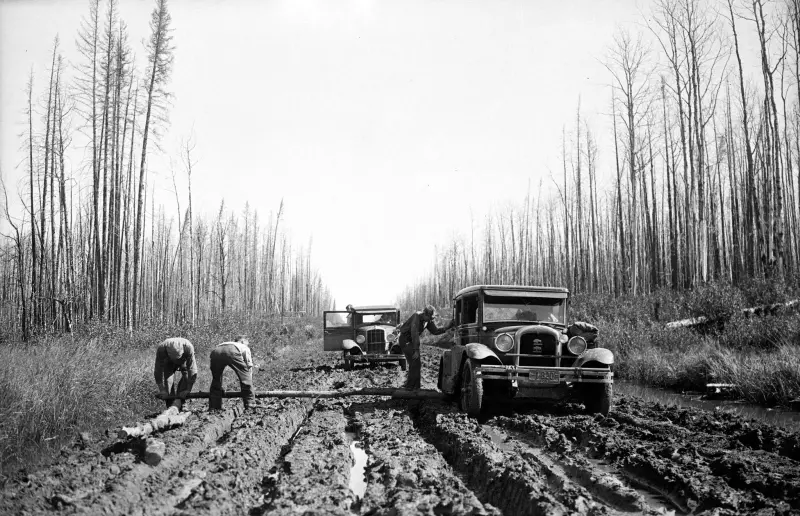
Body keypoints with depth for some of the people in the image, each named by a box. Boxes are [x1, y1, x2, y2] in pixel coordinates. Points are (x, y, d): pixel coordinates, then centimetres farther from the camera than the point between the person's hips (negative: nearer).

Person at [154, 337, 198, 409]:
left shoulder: (188, 348, -43)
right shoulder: (161, 349, -39)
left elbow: (192, 370, -38)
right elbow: (158, 370, -31)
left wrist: (188, 390, -38)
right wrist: (161, 390, -30)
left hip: (185, 361, -1)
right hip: (169, 363, 1)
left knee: (187, 378, -22)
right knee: (168, 380, -13)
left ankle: (178, 403, -14)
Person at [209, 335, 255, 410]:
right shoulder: (245, 348, 37)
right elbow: (249, 367, 30)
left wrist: (220, 388, 51)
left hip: (215, 351, 4)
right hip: (232, 351, -4)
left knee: (216, 379, 23)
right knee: (245, 376, 11)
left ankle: (213, 408, 22)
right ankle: (250, 405, 8)